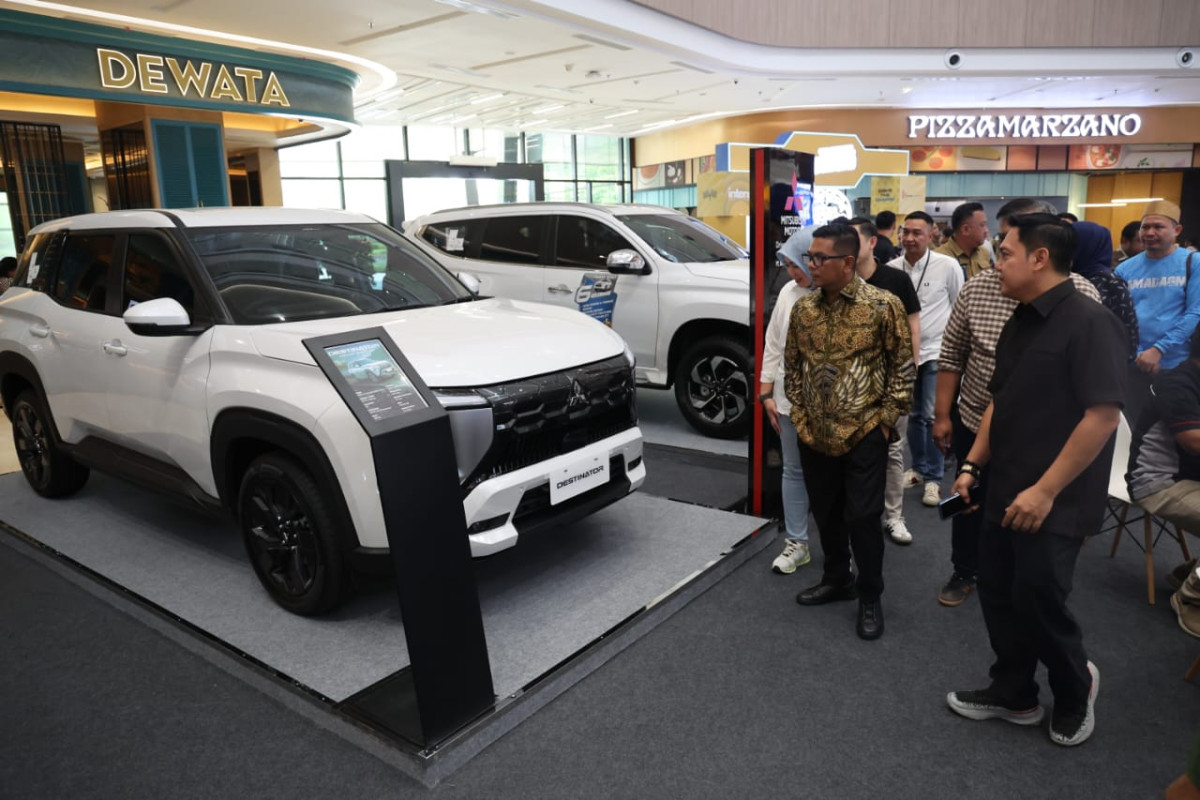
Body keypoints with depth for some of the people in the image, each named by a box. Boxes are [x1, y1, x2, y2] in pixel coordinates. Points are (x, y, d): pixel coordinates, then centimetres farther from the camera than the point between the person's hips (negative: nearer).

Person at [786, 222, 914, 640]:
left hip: (864, 434, -4)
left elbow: (903, 367, -5)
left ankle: (870, 597, 21)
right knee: (825, 513, 16)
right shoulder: (802, 308, 2)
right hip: (814, 435, 5)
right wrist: (800, 414, 7)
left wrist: (886, 419, -7)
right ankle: (836, 579, 37)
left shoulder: (883, 305, -10)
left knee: (862, 516, 2)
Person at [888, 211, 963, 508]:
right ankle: (919, 468, 29)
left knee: (933, 416, -3)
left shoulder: (948, 266, -10)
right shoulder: (892, 268, -4)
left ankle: (934, 478, 10)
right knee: (913, 414, 14)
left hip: (937, 351, -3)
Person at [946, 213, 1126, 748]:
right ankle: (1014, 694, 33)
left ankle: (1076, 688, 31)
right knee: (998, 593, 14)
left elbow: (1103, 415, -21)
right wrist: (972, 465, 12)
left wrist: (1045, 491, -21)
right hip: (1006, 492, 8)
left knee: (1038, 600, 2)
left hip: (1054, 501, -8)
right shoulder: (1020, 321, 10)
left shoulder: (1089, 322, -16)